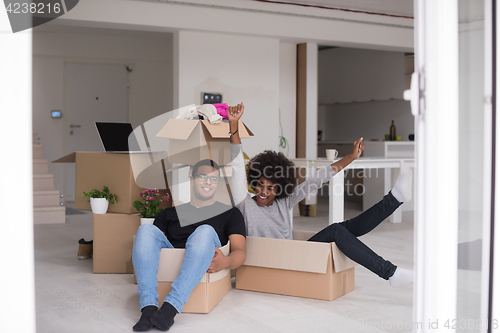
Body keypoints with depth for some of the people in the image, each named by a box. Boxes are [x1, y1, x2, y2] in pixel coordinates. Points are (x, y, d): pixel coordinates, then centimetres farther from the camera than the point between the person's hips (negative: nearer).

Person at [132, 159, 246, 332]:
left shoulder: (230, 213, 22)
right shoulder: (169, 213, 28)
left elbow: (239, 251, 8)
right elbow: (149, 240, 17)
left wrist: (226, 262, -17)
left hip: (205, 269, -2)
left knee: (205, 231, -32)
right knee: (146, 229, -23)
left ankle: (170, 308, -47)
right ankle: (148, 307, -39)